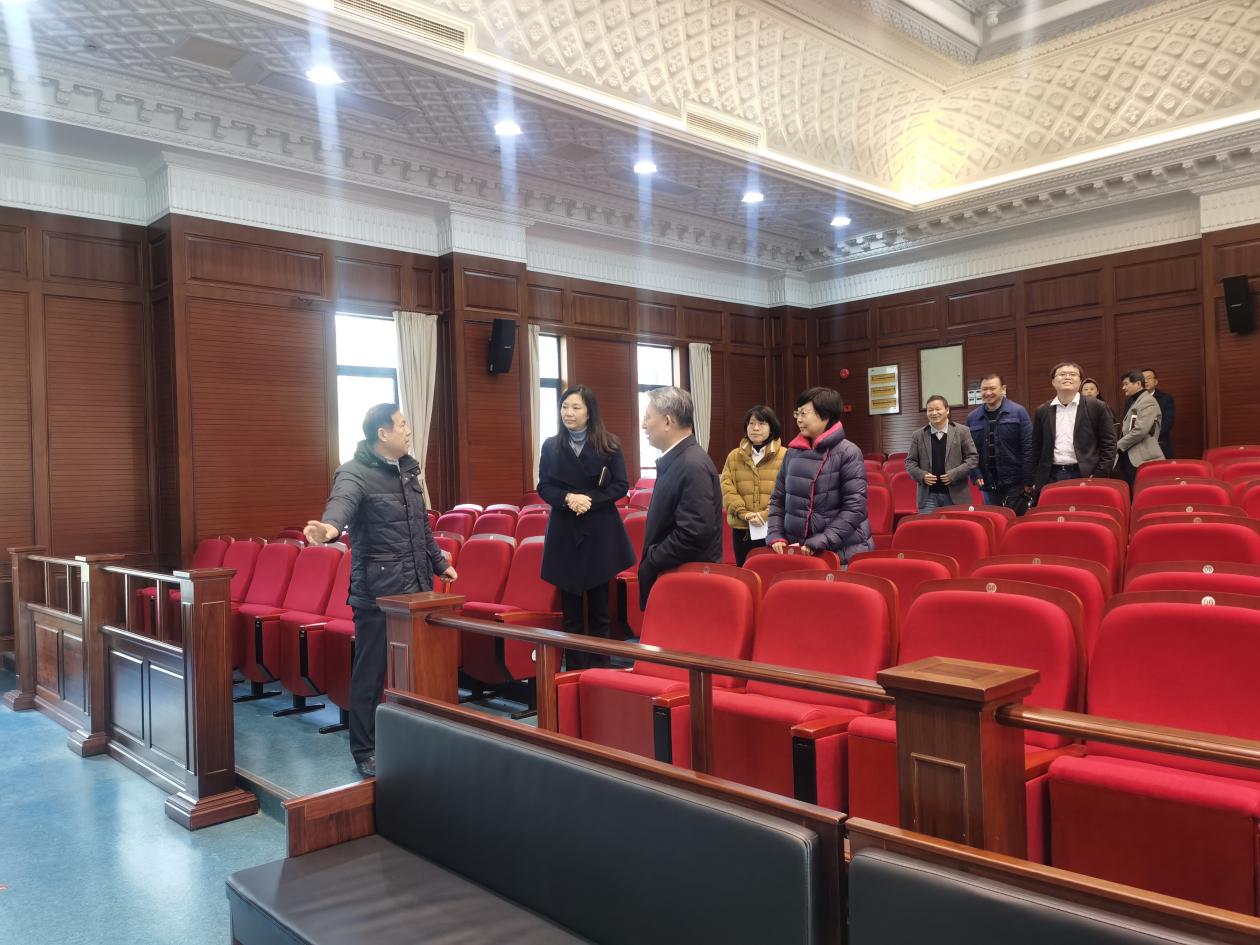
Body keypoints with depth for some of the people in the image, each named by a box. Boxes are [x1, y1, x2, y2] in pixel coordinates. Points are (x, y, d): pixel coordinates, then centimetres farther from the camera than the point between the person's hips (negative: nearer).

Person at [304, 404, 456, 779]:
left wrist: (438, 562, 28)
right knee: (370, 674, 3)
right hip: (377, 591, -7)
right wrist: (330, 526, -57)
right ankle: (364, 752, 17)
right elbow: (342, 502, -36)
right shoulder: (355, 473, -12)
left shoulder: (408, 469, 12)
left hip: (416, 588, 7)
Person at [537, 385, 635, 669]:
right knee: (570, 609, 5)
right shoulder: (551, 446, 5)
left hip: (600, 533, -1)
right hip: (564, 533, 1)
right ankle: (574, 669, 13)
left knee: (599, 607, 6)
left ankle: (598, 668, 16)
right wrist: (568, 498, -17)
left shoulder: (609, 445, 0)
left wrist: (590, 500, -17)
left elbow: (621, 486, -3)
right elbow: (543, 488, 3)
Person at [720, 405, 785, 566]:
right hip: (742, 529, 3)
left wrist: (767, 514, -16)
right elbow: (726, 487, 2)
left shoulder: (785, 456, 2)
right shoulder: (734, 456, 12)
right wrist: (743, 513, -12)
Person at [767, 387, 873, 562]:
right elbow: (778, 499, 12)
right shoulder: (793, 452, 6)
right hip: (798, 551, 4)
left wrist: (818, 543, -17)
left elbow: (855, 507, -13)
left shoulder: (847, 452, -8)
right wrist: (775, 536, -3)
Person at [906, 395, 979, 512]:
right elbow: (910, 461, 9)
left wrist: (954, 474, -12)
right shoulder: (918, 435, 6)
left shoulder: (962, 431, 2)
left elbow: (973, 457, 0)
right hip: (928, 496, 1)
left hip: (956, 495, -1)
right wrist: (921, 475, -10)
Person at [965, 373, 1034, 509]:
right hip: (988, 485, 3)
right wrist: (976, 475, -5)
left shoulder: (1018, 412, -2)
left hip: (1015, 484, -3)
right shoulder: (972, 418, 7)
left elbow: (1028, 448, -5)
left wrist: (1028, 481, -9)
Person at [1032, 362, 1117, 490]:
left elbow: (1108, 444, 0)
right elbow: (1037, 447, 13)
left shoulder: (1096, 407, 2)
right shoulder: (1043, 411, 10)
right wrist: (1037, 479, 6)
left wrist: (1099, 476, -9)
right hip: (1051, 478, 2)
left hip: (1085, 476, -2)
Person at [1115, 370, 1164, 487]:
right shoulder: (1132, 401, 21)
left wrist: (1118, 445, -12)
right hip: (1130, 457, 9)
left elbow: (1140, 430, -20)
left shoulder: (1148, 401, -9)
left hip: (1142, 459, -9)